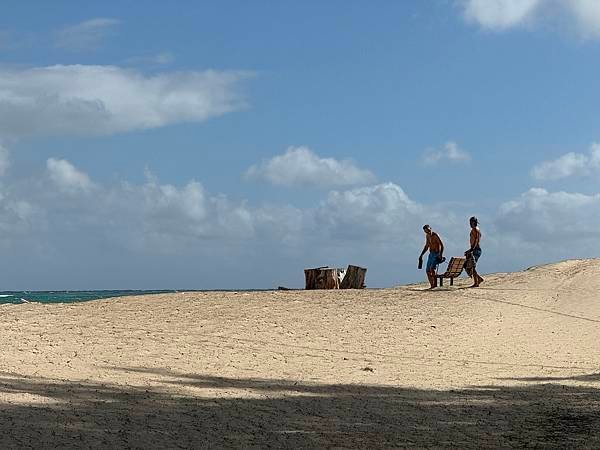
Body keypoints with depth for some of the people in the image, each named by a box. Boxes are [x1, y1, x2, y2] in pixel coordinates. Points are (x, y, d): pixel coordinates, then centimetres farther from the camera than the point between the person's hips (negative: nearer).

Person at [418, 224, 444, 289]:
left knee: (432, 269, -24)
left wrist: (441, 255, -29)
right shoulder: (427, 236, 11)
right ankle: (432, 285, 12)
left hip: (437, 254, -9)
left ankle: (435, 284, -23)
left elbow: (441, 245, -19)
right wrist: (421, 255, 24)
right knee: (428, 270, 6)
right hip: (431, 254, 9)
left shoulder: (435, 235, -14)